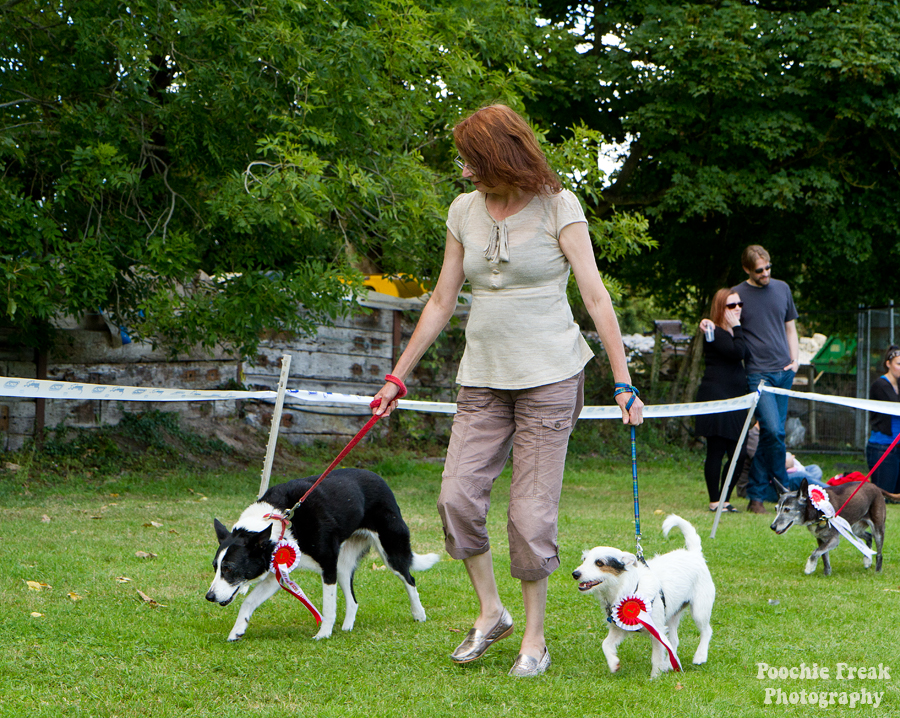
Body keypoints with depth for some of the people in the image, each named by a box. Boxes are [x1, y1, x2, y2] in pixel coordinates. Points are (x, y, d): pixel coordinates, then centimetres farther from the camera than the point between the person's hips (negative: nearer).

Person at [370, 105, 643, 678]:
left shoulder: (558, 207, -5)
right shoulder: (464, 210, 8)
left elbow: (596, 296, -7)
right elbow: (441, 302, 15)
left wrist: (623, 382, -12)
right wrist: (399, 375, 15)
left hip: (550, 374, -4)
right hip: (482, 378, 5)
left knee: (532, 511, -6)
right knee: (458, 496, -7)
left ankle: (536, 636, 9)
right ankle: (491, 612, 13)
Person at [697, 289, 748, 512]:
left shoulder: (731, 332, 21)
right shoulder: (716, 333, -9)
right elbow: (737, 352, -21)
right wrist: (737, 327, -12)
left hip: (734, 399, 9)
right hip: (716, 399, -9)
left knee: (738, 454, 6)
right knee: (716, 452, -4)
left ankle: (723, 499, 15)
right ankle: (715, 501, 1)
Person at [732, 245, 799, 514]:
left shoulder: (782, 288, 13)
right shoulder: (737, 294, 1)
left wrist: (795, 360, 7)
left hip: (784, 372, 5)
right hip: (757, 373, -5)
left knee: (771, 433, 5)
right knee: (773, 430, -18)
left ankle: (755, 495, 13)